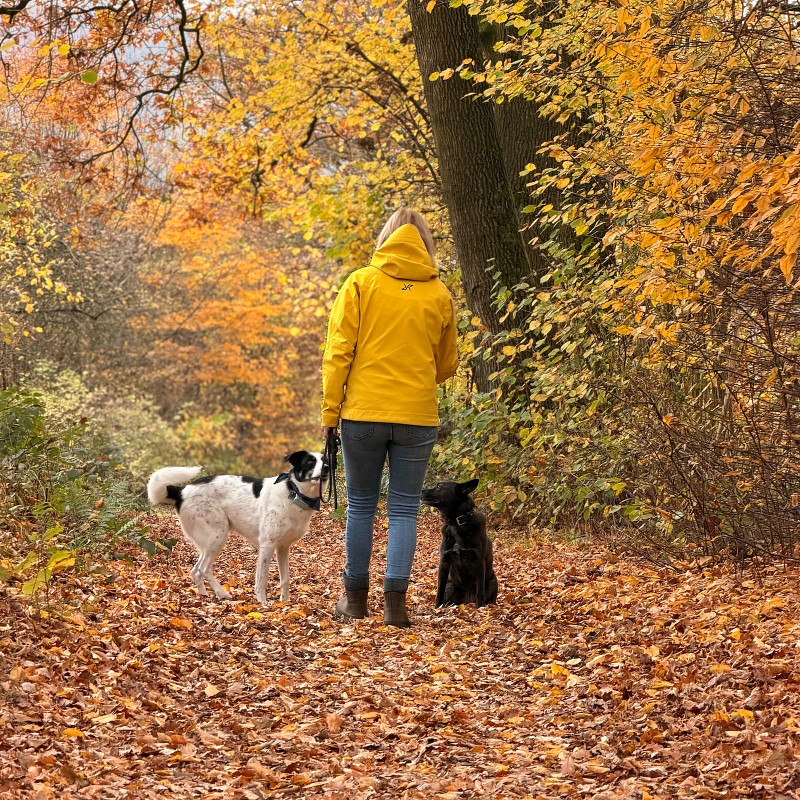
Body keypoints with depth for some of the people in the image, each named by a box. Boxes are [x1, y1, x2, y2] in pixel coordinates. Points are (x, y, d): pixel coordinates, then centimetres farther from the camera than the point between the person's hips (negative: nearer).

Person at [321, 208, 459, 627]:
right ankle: (395, 600, 0)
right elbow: (446, 365, 15)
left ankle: (356, 597, 18)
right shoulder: (439, 294, 5)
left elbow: (338, 352, -4)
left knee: (360, 506, 11)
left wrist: (330, 411, 2)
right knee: (404, 509, 6)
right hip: (418, 417, 1)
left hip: (363, 413, -1)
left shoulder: (361, 282, -1)